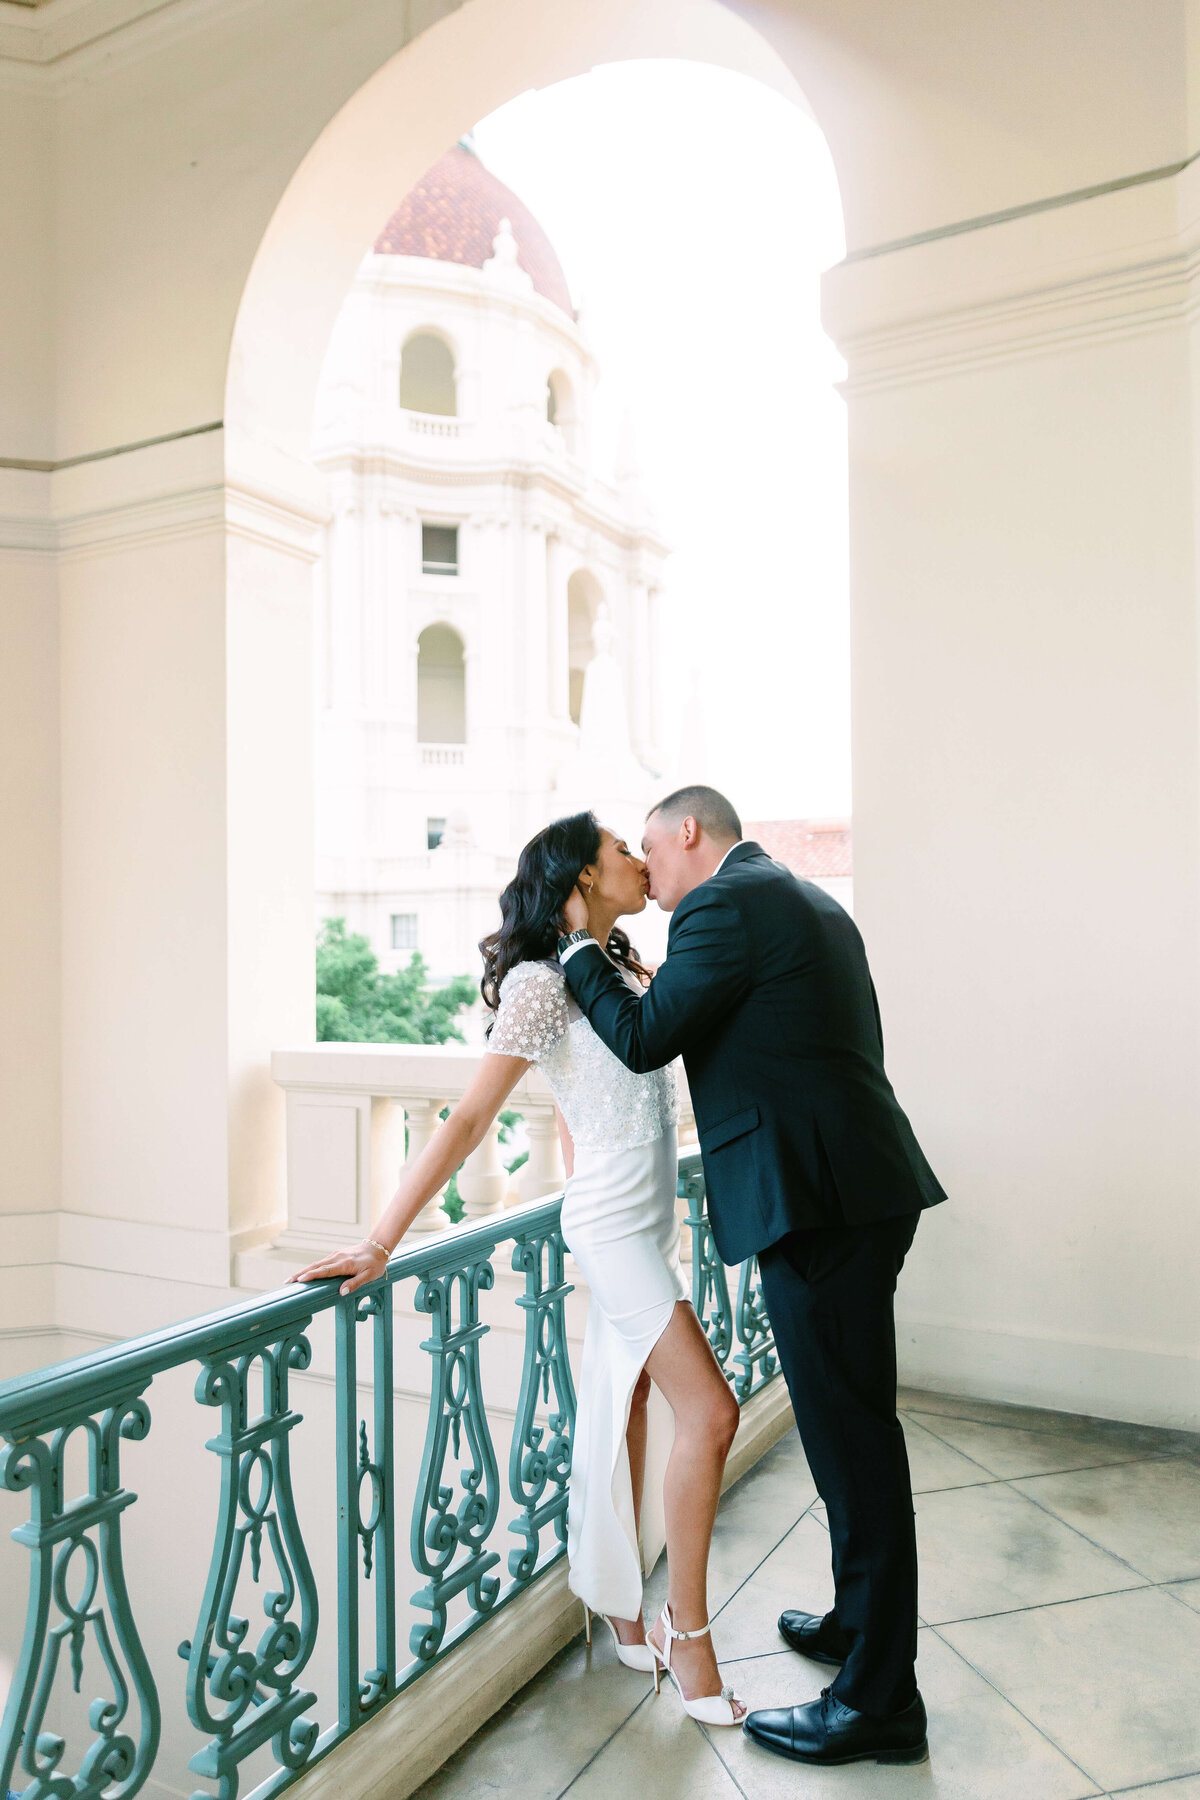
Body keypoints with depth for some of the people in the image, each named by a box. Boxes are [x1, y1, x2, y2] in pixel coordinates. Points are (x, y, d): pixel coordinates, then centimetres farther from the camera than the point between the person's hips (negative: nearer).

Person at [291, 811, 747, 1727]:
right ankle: (687, 1634, 9)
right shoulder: (543, 982, -17)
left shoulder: (624, 966, 8)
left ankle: (622, 1610, 31)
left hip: (649, 1222, 8)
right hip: (614, 1223, -8)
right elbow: (470, 1118, -21)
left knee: (631, 1414, 16)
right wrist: (384, 1240, -22)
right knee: (708, 1411, -8)